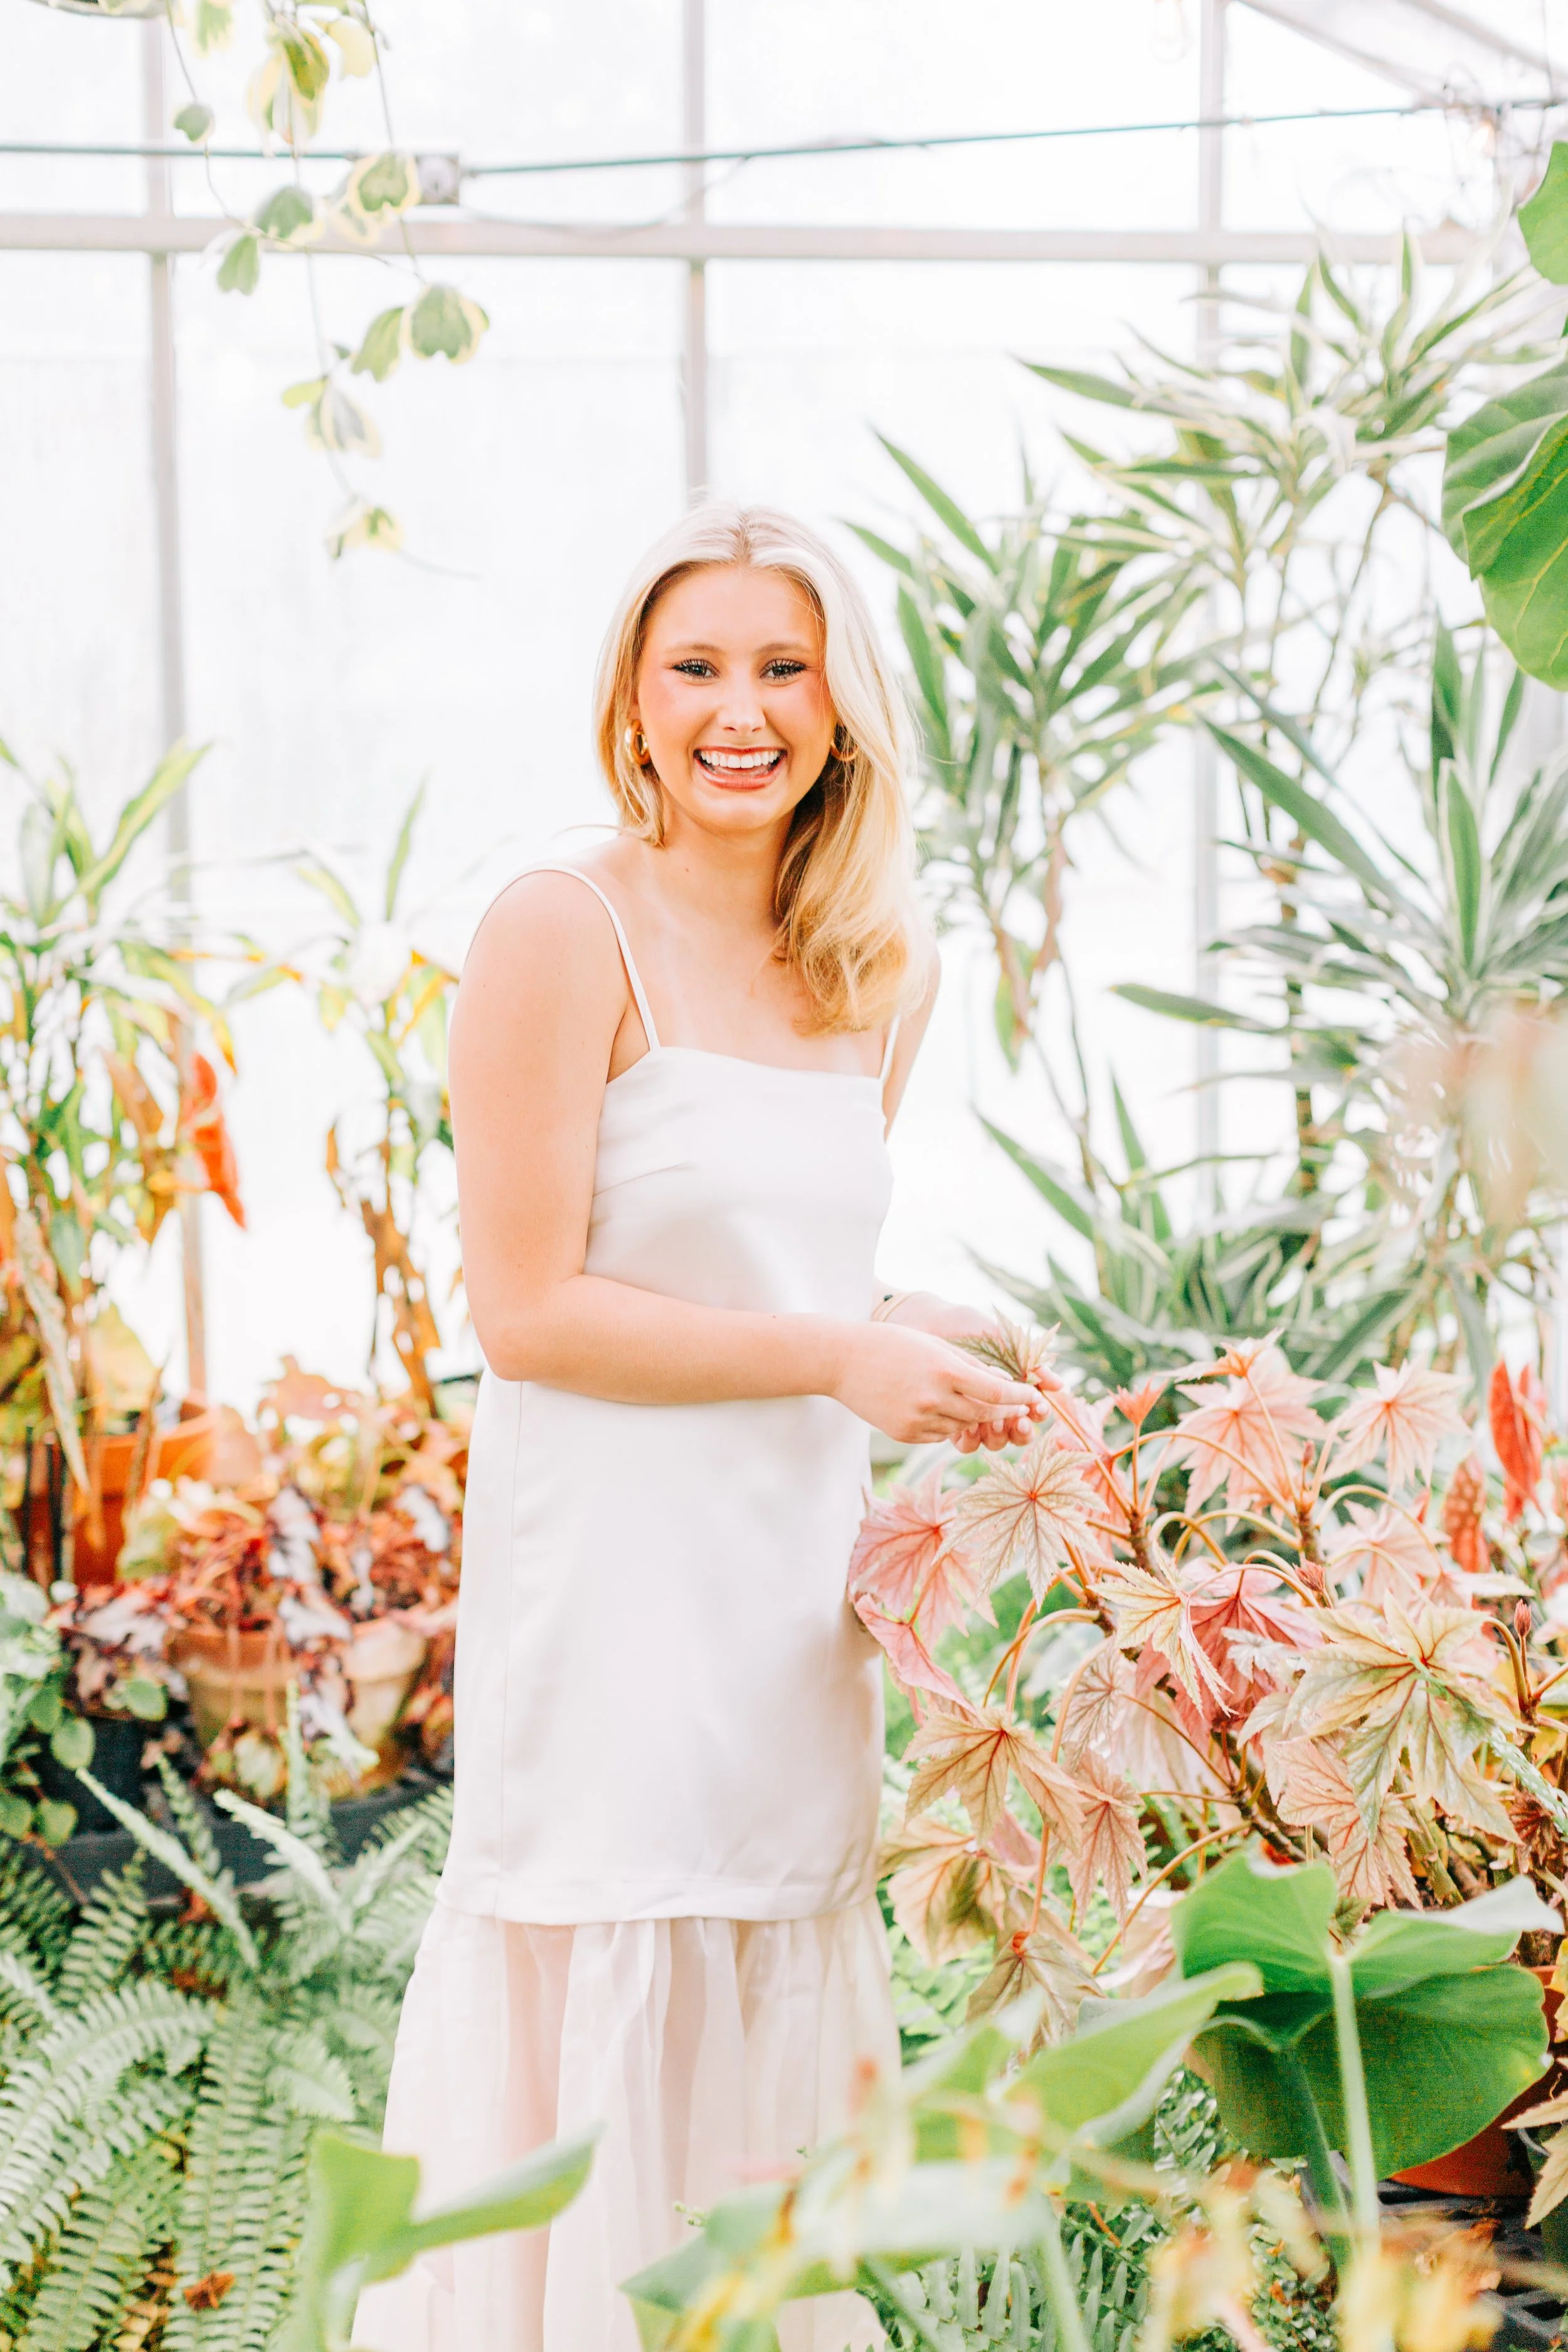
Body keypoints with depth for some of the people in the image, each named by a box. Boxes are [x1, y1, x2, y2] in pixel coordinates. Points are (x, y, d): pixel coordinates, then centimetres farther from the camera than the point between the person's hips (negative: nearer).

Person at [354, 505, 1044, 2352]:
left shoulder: (885, 978, 10)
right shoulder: (564, 932, -10)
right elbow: (526, 1312, -13)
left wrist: (931, 1344, 3)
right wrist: (835, 1356, -14)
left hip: (796, 1578, 7)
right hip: (613, 1564, -6)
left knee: (772, 2019, 13)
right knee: (607, 2023, -1)